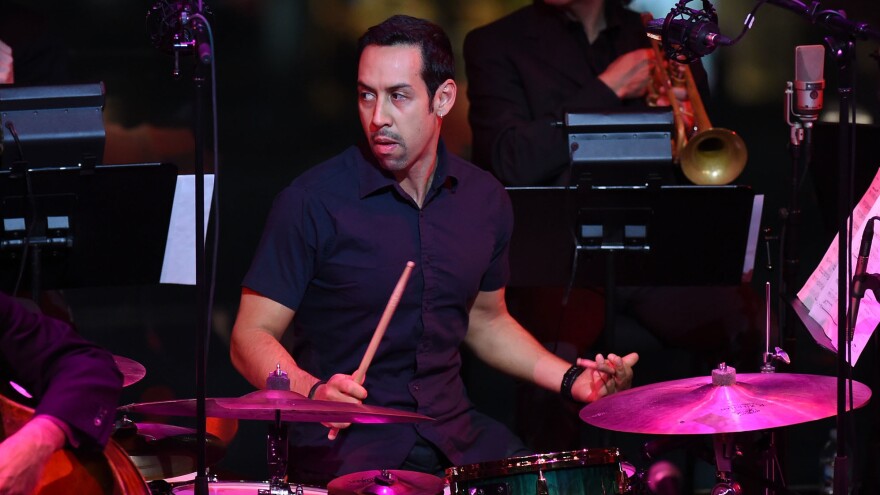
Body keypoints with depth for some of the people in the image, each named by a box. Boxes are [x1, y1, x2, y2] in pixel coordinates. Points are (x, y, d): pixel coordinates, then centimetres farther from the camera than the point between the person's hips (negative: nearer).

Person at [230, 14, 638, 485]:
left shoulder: (484, 199, 6)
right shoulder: (312, 202, -10)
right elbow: (252, 337, -8)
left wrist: (570, 378, 8)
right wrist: (313, 391, -27)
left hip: (451, 425, 5)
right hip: (343, 443, -5)